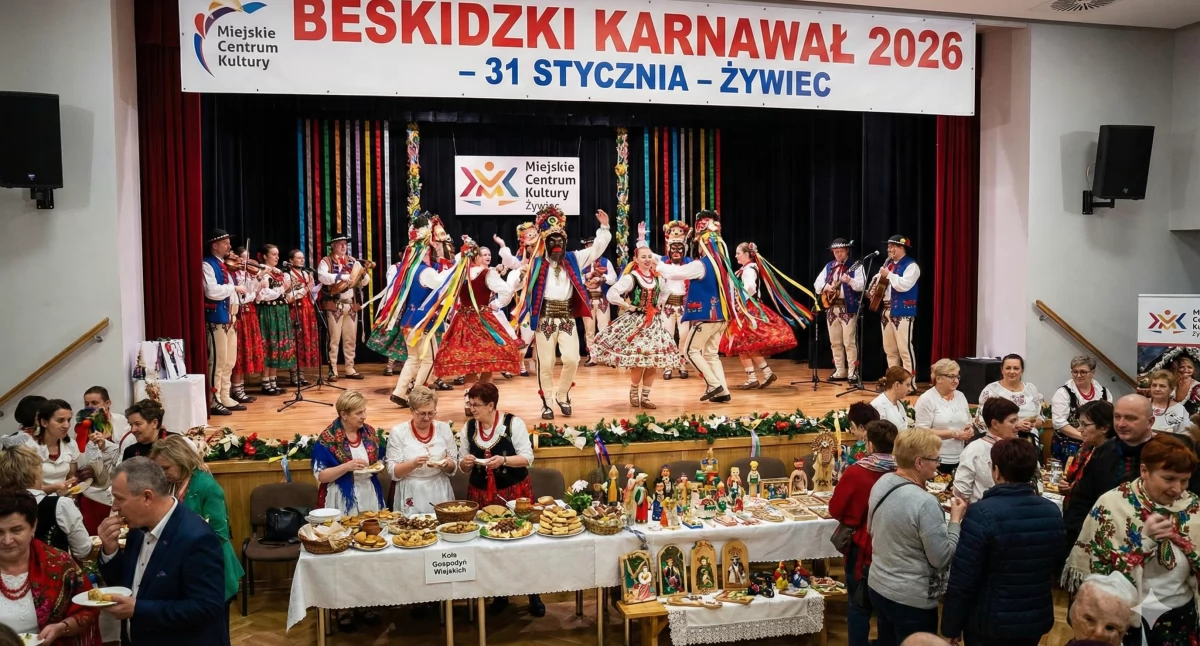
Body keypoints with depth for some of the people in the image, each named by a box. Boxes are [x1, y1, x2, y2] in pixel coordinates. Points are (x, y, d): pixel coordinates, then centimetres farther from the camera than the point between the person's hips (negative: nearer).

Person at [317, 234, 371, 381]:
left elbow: (363, 282, 11)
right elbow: (322, 277, -21)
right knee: (334, 339, -2)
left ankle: (350, 369, 17)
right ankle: (333, 371, 2)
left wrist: (365, 273, -11)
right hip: (334, 305, -5)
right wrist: (344, 276, -25)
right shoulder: (326, 261, -1)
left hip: (351, 305, 5)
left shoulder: (353, 261, 14)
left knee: (351, 339, 9)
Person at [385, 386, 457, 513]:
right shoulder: (398, 431, -5)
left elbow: (453, 467, 7)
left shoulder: (444, 428, 2)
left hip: (439, 494, 2)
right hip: (411, 496, -2)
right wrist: (413, 464, -23)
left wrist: (446, 465, -14)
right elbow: (393, 472, -6)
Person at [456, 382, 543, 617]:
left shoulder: (513, 423, -10)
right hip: (480, 494, 3)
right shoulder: (467, 428, 1)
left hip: (514, 491, -3)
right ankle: (500, 594, 25)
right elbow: (464, 467, 9)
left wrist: (503, 460, -25)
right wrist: (465, 462, -14)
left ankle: (533, 595, 16)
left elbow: (527, 457, -10)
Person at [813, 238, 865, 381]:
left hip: (848, 308, -6)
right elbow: (817, 283, 12)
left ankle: (852, 372, -1)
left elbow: (861, 286, -14)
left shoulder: (856, 266, -2)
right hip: (832, 308, 6)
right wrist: (825, 286, -8)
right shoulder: (828, 267, 14)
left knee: (849, 342, -7)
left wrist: (849, 281, -31)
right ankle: (840, 371, 16)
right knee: (835, 342, 9)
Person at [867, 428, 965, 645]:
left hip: (878, 586, 7)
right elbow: (942, 558, -19)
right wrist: (955, 520, -8)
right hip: (912, 599, -7)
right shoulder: (925, 503, -27)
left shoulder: (881, 483, -3)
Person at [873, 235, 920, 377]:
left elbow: (904, 285, -22)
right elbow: (883, 284, 28)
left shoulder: (911, 265, -7)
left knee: (904, 348, -10)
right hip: (886, 310, 8)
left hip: (902, 312, -8)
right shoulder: (889, 264, 18)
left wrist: (889, 274, -17)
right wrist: (877, 283, 7)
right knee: (889, 348, 11)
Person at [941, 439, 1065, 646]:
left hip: (990, 622, -5)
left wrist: (951, 627, -9)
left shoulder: (982, 513, -22)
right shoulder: (1052, 512, -5)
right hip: (1037, 620, 5)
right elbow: (1055, 567, 11)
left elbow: (962, 579, -20)